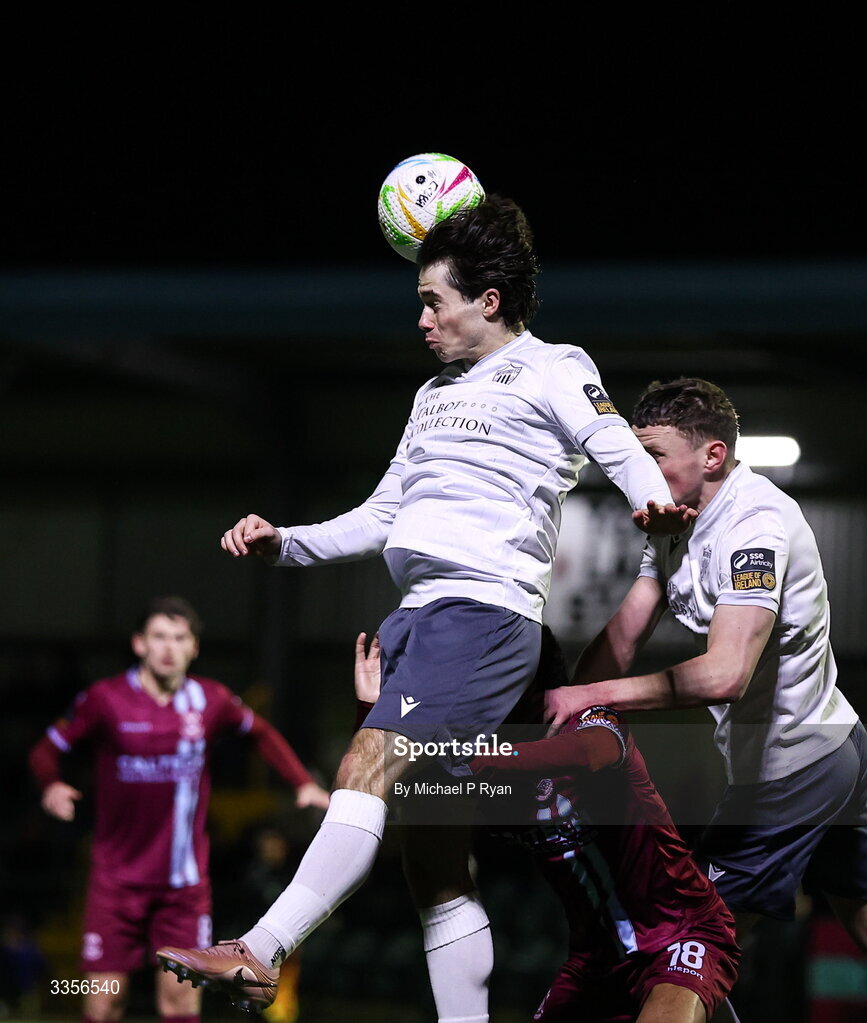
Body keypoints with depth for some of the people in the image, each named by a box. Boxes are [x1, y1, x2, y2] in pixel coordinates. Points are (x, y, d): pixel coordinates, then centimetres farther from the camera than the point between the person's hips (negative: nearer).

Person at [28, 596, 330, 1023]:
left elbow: (260, 732, 19)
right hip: (117, 878, -1)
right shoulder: (105, 699, -6)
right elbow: (47, 749, 1)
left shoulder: (210, 700, 0)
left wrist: (303, 783, 8)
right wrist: (52, 785, -21)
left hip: (184, 883, 1)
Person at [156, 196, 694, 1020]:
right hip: (421, 612, 9)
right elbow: (382, 516, 31)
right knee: (434, 858, 4)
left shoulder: (551, 369, 5)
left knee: (367, 768, -25)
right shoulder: (434, 394, 28)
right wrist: (284, 543, 20)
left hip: (484, 607, -9)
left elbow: (622, 451, -11)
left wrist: (656, 506, -32)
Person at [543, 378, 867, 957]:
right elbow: (622, 637, 1)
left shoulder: (756, 523, -26)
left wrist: (593, 695, -32)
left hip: (790, 772, -10)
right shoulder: (676, 521, 4)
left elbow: (724, 675, -36)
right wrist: (561, 710, -12)